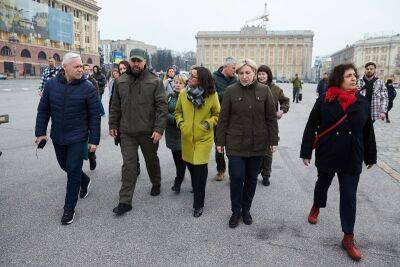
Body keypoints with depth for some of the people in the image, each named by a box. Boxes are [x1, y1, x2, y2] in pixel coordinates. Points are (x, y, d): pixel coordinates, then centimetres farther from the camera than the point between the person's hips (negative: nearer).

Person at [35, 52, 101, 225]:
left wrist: (94, 140, -12)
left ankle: (69, 209, 14)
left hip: (77, 137, -4)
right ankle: (85, 181, 49)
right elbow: (43, 110, 6)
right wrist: (40, 132, 2)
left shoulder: (87, 88, -12)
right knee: (65, 166, 20)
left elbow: (94, 116, -11)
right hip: (57, 136, 5)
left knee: (73, 171, -1)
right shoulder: (51, 85, -3)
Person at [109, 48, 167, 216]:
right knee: (128, 165, 2)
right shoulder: (120, 82, 6)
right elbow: (115, 106, 13)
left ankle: (156, 183, 44)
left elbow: (162, 107, -10)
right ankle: (125, 201, 9)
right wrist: (113, 125, 10)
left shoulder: (155, 81, -6)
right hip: (127, 132, 2)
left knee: (152, 160, 18)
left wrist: (159, 129, -16)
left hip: (148, 132, -2)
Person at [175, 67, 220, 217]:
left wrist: (208, 123, -12)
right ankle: (196, 187, 49)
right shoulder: (183, 93, -1)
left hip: (204, 138, -4)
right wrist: (180, 122, -3)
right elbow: (178, 111, 14)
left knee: (200, 168, -5)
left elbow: (218, 115, 3)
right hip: (186, 136, 4)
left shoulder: (212, 95, -9)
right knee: (190, 165, 18)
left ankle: (198, 204, 9)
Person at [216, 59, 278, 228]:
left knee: (251, 178, 12)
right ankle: (236, 212, 20)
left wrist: (273, 140, 2)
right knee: (236, 177, -3)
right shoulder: (231, 91, -3)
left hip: (258, 144, 2)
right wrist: (220, 141, -1)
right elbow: (223, 118, 0)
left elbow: (271, 118, 3)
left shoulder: (264, 91, 0)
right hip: (236, 143, -1)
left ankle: (246, 210, 32)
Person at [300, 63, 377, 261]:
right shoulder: (324, 100, -10)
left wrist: (370, 156, 11)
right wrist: (306, 152, -8)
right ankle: (316, 207, 53)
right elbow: (311, 127, -8)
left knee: (349, 196, 4)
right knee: (322, 183, 21)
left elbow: (368, 132, 6)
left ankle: (348, 238, 17)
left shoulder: (362, 102, -1)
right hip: (327, 155, -1)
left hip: (352, 158, 2)